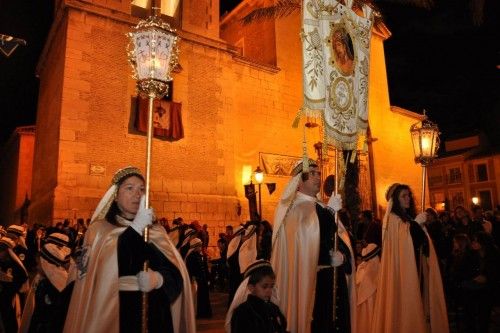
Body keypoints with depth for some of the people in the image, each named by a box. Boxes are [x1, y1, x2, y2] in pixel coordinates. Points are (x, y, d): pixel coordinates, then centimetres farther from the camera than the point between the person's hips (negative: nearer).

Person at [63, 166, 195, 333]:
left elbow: (176, 274, -3)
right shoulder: (100, 229, 0)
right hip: (114, 312, -3)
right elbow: (102, 269, -19)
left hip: (155, 314, 3)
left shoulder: (157, 232, 7)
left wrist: (158, 279, -23)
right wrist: (135, 228, -21)